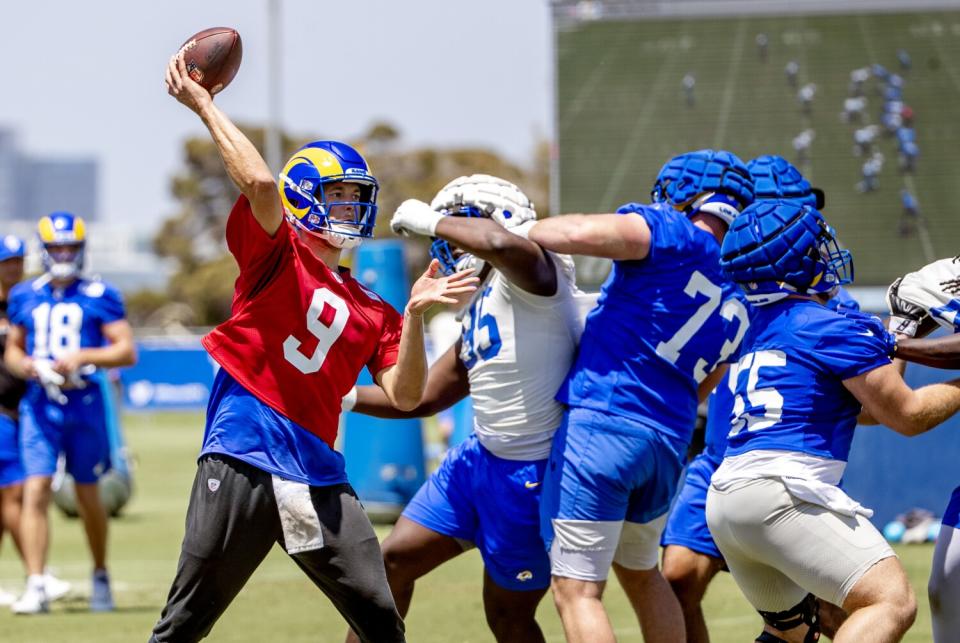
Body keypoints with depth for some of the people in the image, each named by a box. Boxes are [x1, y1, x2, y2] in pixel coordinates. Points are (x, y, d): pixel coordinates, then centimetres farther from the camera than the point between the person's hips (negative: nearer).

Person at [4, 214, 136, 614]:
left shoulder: (99, 296, -2)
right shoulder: (24, 297, 10)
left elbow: (127, 351, -6)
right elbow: (12, 350, 18)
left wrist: (82, 357, -19)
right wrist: (25, 365, -5)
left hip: (84, 404, -2)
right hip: (39, 405, 2)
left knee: (88, 498, 8)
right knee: (35, 492, -11)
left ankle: (101, 577, 28)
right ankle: (35, 586, -14)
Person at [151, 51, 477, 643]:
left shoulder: (372, 311, 18)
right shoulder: (277, 253, 4)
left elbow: (405, 396, 7)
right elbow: (260, 182, -16)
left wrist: (414, 315, -3)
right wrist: (204, 106, -13)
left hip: (317, 474, 5)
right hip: (244, 459, -5)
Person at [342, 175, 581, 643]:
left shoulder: (530, 274, -16)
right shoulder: (480, 311, 13)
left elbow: (500, 243, -42)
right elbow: (425, 398, 21)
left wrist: (432, 221, -23)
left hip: (533, 473, -9)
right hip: (482, 458, 9)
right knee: (395, 560, 11)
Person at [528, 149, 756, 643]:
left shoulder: (675, 236, -5)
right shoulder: (739, 304, 17)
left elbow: (583, 234, -20)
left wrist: (518, 232, -3)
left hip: (602, 422, -8)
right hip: (670, 441, 8)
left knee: (576, 588, -7)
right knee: (640, 572, 28)